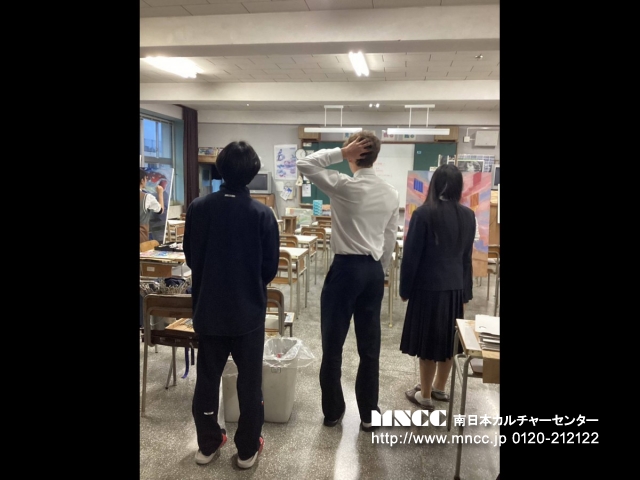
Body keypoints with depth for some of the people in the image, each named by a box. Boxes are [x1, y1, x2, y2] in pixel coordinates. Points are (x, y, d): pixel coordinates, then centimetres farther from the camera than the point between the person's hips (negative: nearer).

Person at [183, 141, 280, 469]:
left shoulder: (197, 208, -8)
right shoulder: (262, 214, -15)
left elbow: (190, 257, 3)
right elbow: (271, 268, -8)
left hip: (208, 308, 3)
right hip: (248, 311, -2)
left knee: (207, 378, 18)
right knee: (249, 380, 13)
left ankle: (207, 444, 33)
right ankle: (247, 448, 26)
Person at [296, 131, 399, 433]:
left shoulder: (344, 187, -12)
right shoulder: (391, 193, 4)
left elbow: (304, 165, -6)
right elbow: (390, 240, 8)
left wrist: (340, 152, -8)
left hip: (346, 268, -5)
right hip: (374, 270, 6)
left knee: (333, 343, 10)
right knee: (370, 346, 13)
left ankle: (332, 411, 24)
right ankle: (368, 414, 24)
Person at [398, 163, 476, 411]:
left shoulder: (424, 213, -14)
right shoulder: (468, 215, 3)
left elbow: (411, 255, -11)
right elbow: (466, 256, 10)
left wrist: (405, 288, -1)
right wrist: (466, 291, 17)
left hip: (429, 287, -5)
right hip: (455, 288, 6)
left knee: (428, 342, 5)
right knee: (448, 339, 17)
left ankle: (425, 396, 18)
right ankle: (439, 388, 33)